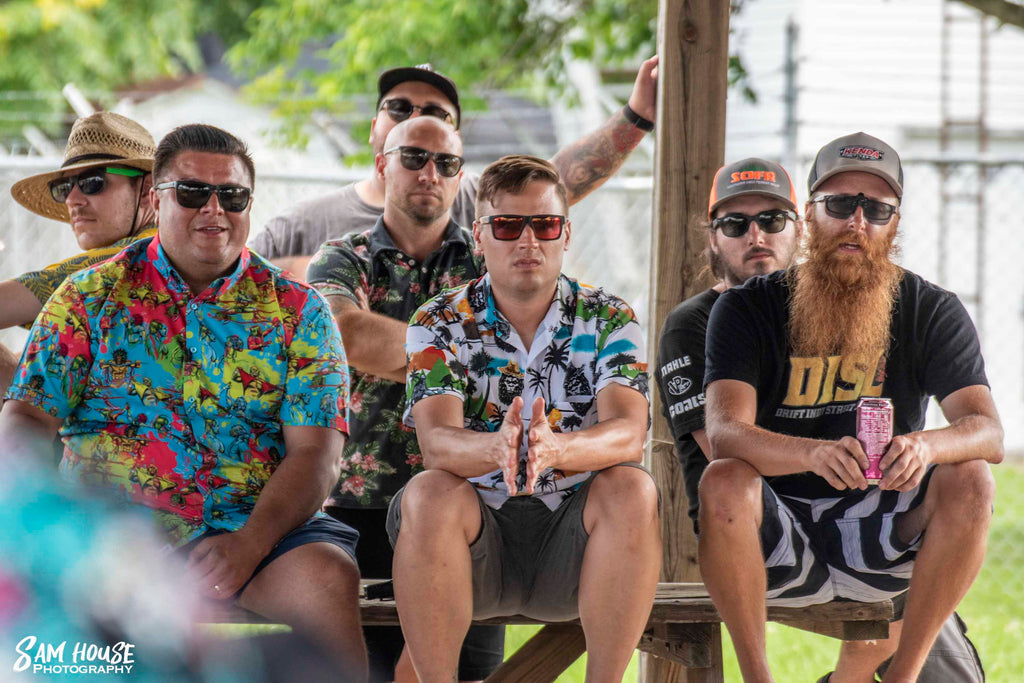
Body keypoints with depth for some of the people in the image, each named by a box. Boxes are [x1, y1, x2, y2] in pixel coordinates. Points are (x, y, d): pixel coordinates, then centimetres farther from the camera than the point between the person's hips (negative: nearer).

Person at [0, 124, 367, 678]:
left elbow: (315, 452, 1)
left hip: (256, 527, 0)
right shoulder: (90, 296, 11)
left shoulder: (297, 311, 10)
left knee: (326, 574, -31)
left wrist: (249, 544, -18)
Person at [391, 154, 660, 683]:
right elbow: (436, 440, -16)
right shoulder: (440, 323, 1)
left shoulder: (608, 320, 2)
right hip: (475, 535, -1)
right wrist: (496, 449, -41)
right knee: (429, 493, -31)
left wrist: (553, 449, -40)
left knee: (632, 489, -28)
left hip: (573, 543, 1)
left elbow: (628, 434, -16)